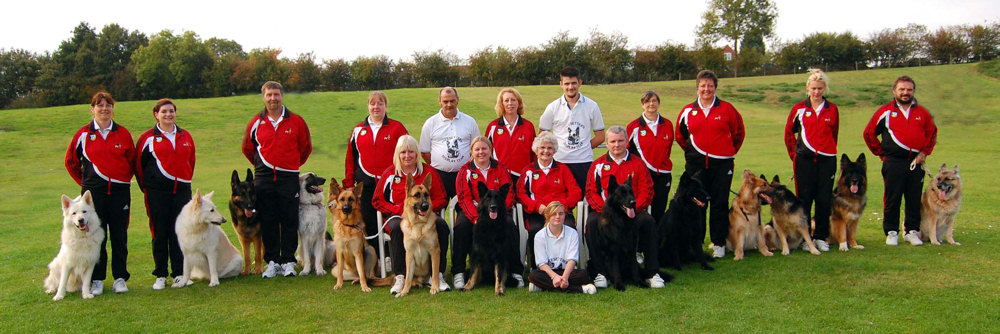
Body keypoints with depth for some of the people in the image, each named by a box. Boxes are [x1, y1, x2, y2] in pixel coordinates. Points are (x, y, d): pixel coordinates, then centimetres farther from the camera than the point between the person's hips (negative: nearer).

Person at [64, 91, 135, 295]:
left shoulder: (123, 133, 6)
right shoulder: (83, 134, 4)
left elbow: (132, 160, 15)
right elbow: (71, 161, 14)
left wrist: (124, 178, 10)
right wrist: (84, 182, 11)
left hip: (120, 190, 1)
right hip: (94, 191, 0)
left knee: (119, 235, 3)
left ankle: (120, 278, 11)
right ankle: (97, 280, 11)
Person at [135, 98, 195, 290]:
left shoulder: (186, 137, 11)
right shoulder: (148, 138, 1)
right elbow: (139, 164, 6)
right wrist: (147, 187, 8)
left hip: (181, 190, 3)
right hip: (157, 191, -2)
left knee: (179, 233, 3)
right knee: (160, 233, 2)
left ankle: (179, 274, 12)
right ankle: (160, 275, 11)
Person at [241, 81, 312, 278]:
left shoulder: (296, 121, 2)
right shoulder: (256, 123, 5)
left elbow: (306, 147, 13)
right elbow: (247, 147, 20)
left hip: (289, 178, -1)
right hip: (263, 178, 1)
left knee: (289, 221, 1)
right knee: (268, 222, 5)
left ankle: (288, 261, 9)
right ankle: (272, 261, 13)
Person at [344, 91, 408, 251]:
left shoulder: (397, 127, 3)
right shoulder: (358, 129, 12)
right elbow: (350, 158, 15)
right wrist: (349, 184, 9)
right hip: (366, 184, 3)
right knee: (369, 222, 5)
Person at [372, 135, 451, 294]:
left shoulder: (429, 172, 7)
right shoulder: (390, 173, 6)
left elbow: (441, 199, 8)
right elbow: (378, 200, 6)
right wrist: (400, 210, -9)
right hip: (397, 215, -1)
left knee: (441, 226, -31)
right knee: (397, 228, -37)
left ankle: (438, 275, -23)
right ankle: (399, 276, -30)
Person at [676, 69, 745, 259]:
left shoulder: (726, 109, 1)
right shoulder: (688, 111, 6)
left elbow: (738, 133, 11)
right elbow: (680, 136, 18)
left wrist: (730, 151, 12)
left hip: (722, 163, -1)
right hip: (696, 164, 1)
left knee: (720, 203, 2)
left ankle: (719, 243, 12)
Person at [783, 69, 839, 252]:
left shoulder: (832, 109, 7)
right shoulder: (799, 108, 3)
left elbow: (834, 134, 17)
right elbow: (788, 132, 10)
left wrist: (828, 151, 14)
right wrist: (794, 154, 6)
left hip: (827, 160, 2)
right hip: (805, 160, -1)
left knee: (824, 199, 4)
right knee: (804, 199, 1)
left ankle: (821, 237, 15)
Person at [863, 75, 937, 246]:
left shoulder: (922, 112, 11)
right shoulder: (885, 111, 2)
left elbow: (932, 133, 21)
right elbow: (869, 133, 6)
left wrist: (925, 152, 8)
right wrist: (881, 153, 4)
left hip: (916, 162, 3)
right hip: (894, 163, -3)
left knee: (915, 200, 6)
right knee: (892, 199, 0)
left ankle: (912, 231, 17)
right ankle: (891, 232, 9)